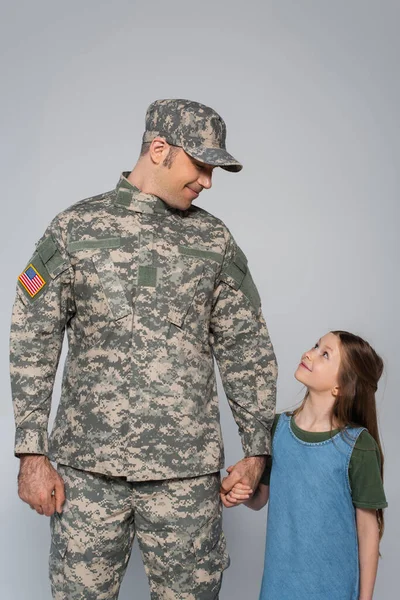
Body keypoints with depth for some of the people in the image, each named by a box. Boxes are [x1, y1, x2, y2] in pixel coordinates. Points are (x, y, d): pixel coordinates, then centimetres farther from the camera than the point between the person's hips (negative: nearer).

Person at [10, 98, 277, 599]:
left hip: (187, 470, 1)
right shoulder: (74, 228, 1)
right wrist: (32, 453, -3)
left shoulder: (214, 240, 6)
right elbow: (33, 342, 1)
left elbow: (246, 348, 7)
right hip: (86, 466, -1)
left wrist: (256, 449, 4)